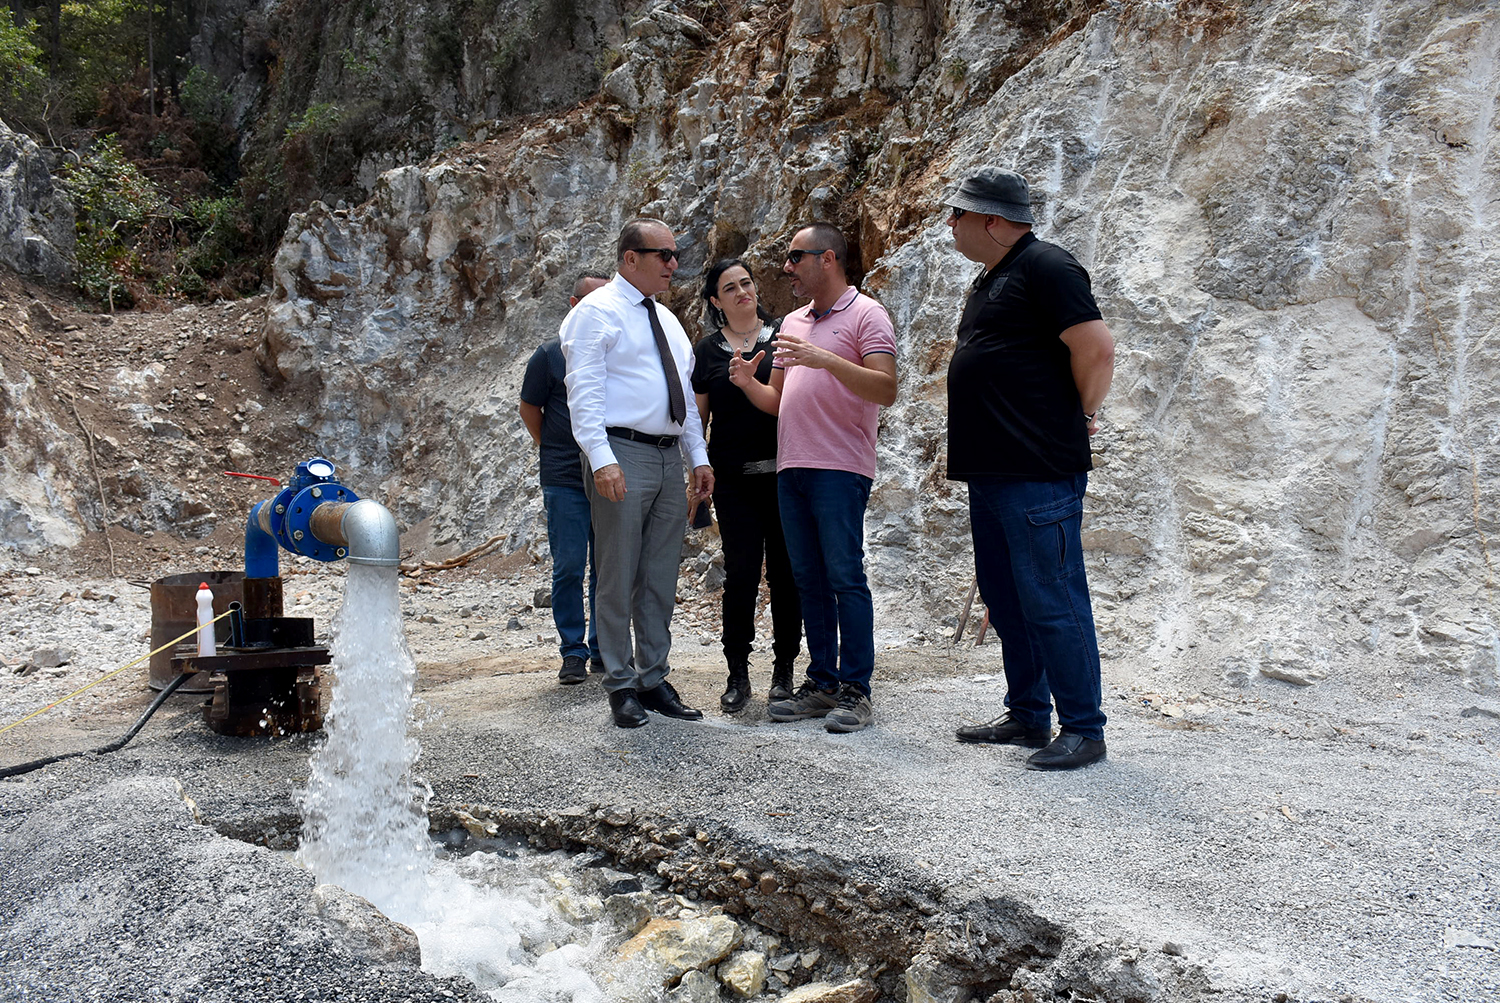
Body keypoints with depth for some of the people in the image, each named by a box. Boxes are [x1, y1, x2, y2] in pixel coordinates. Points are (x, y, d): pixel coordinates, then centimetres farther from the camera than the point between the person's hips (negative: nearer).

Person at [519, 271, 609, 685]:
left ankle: (603, 650, 18)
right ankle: (573, 653, 9)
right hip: (565, 479, -2)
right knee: (569, 567, -1)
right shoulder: (551, 353, 1)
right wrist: (552, 448, 7)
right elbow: (529, 407, 11)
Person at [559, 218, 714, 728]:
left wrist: (699, 457, 14)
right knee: (619, 576, -2)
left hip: (668, 458, 7)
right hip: (623, 456, -7)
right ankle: (622, 685, 8)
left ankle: (654, 679, 20)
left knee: (662, 579, 10)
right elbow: (584, 392, -11)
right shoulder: (597, 312, -3)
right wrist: (601, 459, -21)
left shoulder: (666, 319, 20)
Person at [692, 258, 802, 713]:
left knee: (784, 572, 2)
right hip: (734, 479, 0)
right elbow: (698, 416, 13)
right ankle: (737, 674, 6)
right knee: (741, 573, -4)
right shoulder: (707, 351, 11)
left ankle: (784, 669, 14)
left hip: (782, 472, 0)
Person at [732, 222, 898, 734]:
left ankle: (855, 690, -1)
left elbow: (885, 389, -14)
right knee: (810, 580, 8)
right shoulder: (793, 323, 21)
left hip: (840, 468, -7)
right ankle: (822, 684, 15)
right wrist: (747, 383, 3)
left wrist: (826, 359, -24)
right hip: (792, 467, 7)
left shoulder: (865, 313, -1)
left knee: (845, 577, -8)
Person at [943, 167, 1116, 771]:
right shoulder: (991, 279, 20)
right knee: (1006, 600, 14)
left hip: (1038, 472, -10)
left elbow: (1097, 348, -18)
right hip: (991, 471, 10)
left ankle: (1083, 730, 5)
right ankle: (1027, 717, 26)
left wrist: (1080, 417, -5)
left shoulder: (1045, 267, -10)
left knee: (1052, 602, -5)